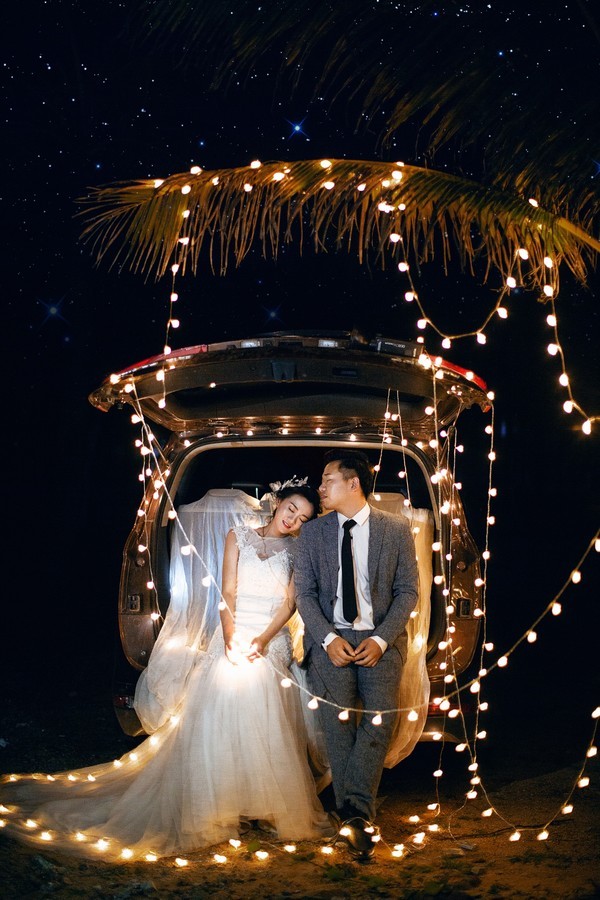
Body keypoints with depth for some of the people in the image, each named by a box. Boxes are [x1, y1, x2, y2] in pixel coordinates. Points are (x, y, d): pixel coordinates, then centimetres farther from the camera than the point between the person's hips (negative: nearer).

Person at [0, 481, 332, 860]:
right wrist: (230, 636, -16)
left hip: (272, 642, 0)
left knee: (267, 728, -2)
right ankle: (214, 806, 5)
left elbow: (290, 602, -1)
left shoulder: (298, 550, 7)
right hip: (235, 638, 0)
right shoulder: (239, 536, 6)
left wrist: (263, 640, -16)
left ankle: (266, 808, 9)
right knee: (218, 719, -5)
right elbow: (228, 591, -1)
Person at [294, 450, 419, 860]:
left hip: (380, 640, -1)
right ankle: (355, 813, 11)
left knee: (380, 718, -15)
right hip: (331, 639, 1)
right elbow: (304, 592, 4)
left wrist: (381, 639, -12)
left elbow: (408, 591, 0)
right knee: (339, 727, 0)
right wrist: (328, 638, -9)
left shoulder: (397, 529, 1)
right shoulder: (313, 532, 7)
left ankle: (355, 809, -8)